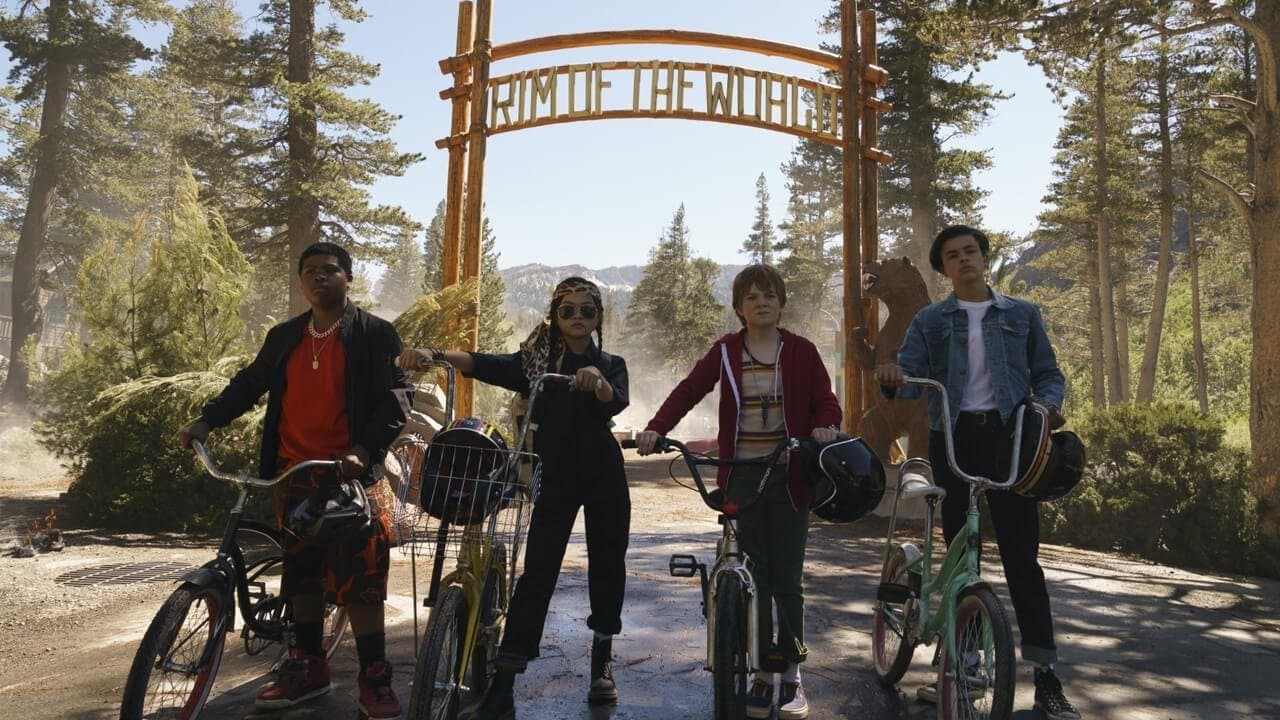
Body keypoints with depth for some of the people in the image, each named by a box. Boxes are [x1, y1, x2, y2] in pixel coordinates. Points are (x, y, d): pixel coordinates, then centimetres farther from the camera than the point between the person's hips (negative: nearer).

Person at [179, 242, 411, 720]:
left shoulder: (375, 334, -3)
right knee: (302, 572, 13)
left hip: (347, 473, -5)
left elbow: (396, 397, -10)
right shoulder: (284, 337, 12)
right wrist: (207, 420, 9)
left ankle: (374, 680, 4)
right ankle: (308, 667, 27)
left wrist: (365, 450, -22)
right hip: (293, 474, 5)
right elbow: (249, 384, 23)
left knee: (359, 577, -7)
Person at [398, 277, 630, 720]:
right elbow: (487, 366, -17)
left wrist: (597, 382, -42)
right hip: (557, 476, -1)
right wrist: (434, 354, -36)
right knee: (537, 572, -7)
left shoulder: (611, 366, 3)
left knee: (606, 566, 8)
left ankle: (602, 663, 28)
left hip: (604, 476, 1)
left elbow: (617, 402, -19)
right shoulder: (537, 360, 0)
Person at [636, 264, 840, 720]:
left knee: (787, 580, 4)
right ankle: (762, 675, 19)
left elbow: (825, 401, 0)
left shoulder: (801, 352, 3)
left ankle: (791, 676, 20)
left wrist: (825, 426, -24)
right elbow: (689, 390, -4)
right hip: (742, 477, 1)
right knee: (753, 578, 6)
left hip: (789, 477, -1)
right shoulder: (726, 351, 5)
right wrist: (656, 429, -19)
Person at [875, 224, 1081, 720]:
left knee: (1021, 554, -5)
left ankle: (1046, 678, 1)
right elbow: (910, 376, -3)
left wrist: (1047, 402, -9)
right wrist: (890, 377, -27)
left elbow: (1048, 372, 14)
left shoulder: (1022, 314, 12)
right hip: (951, 437, 1)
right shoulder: (929, 321, 9)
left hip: (1007, 435, 0)